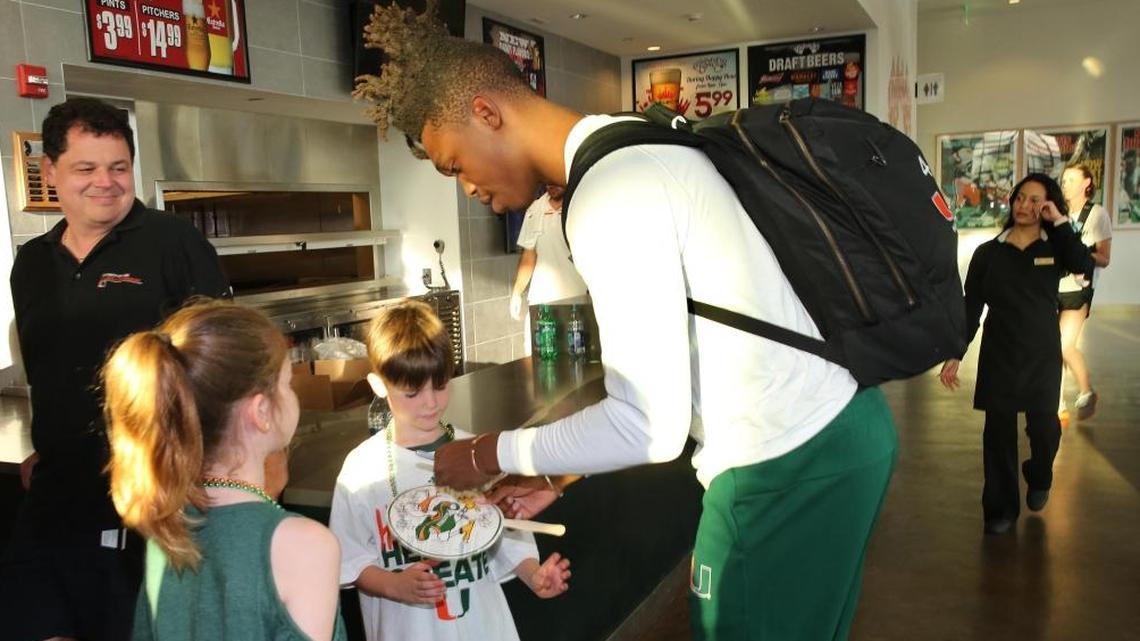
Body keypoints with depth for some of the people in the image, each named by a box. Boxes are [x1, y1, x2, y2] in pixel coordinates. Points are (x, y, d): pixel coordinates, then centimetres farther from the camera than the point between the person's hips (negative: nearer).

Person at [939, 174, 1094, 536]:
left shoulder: (1055, 248, 3)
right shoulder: (988, 252, 2)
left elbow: (1084, 267, -20)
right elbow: (970, 307, 1)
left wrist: (1060, 222, -16)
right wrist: (954, 354, -5)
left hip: (1043, 355, 0)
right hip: (998, 354, 0)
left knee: (1044, 428, 2)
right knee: (998, 431, 0)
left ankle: (1039, 482, 35)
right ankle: (1001, 508, 13)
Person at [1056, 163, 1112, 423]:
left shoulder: (1097, 214, -2)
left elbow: (1104, 259, -5)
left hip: (1078, 287, -4)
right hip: (1052, 286, 4)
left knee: (1065, 345, -13)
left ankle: (1087, 393, 14)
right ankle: (1059, 409, 13)